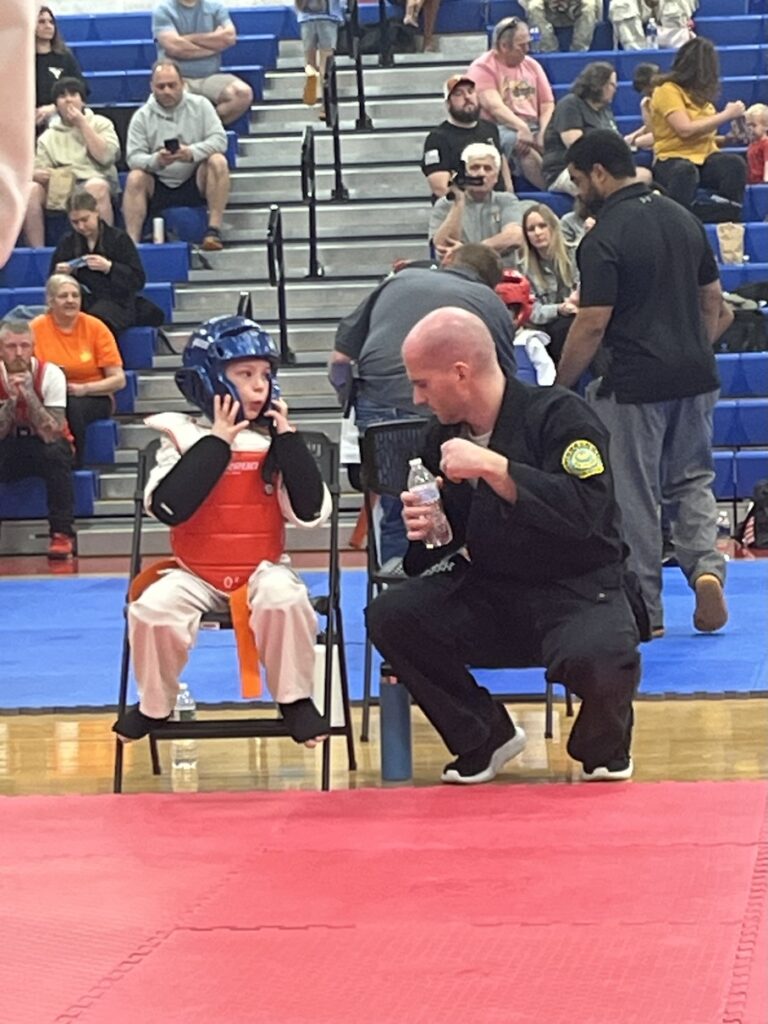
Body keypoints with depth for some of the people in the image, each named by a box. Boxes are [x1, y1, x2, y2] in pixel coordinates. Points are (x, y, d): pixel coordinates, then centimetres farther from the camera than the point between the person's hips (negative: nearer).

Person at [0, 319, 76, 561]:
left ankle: (62, 532, -28)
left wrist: (28, 394, -35)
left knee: (55, 454, -36)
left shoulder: (50, 374, -19)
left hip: (45, 446, -2)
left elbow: (52, 435, -28)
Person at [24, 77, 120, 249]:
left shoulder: (100, 124, 12)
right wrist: (38, 174, -15)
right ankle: (37, 251, -26)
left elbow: (106, 157, -5)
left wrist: (82, 123, -2)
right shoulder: (48, 137, 19)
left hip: (96, 179, -3)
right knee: (31, 190, -27)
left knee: (96, 187, -39)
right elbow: (39, 170, 11)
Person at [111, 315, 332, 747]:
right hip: (196, 574, 0)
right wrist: (216, 442, -15)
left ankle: (296, 699, -12)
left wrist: (288, 437, -11)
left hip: (264, 568, 0)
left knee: (284, 597, -33)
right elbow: (168, 507, -18)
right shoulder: (181, 437, -2)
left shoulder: (275, 439, 2)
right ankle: (154, 705, -1)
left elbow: (312, 511, -7)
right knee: (153, 607, -26)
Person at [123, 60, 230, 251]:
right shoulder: (142, 117, 1)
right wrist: (155, 160, -31)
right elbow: (133, 157, -7)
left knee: (218, 161, -27)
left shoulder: (200, 105, 2)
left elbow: (219, 140, -9)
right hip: (159, 188, 0)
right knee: (135, 178, -28)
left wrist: (192, 153, -29)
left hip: (195, 184, 0)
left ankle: (214, 230, -28)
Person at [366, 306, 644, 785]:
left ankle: (605, 745, 2)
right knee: (390, 616, -17)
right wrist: (424, 532, -9)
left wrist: (493, 467, -30)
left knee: (599, 659, -38)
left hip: (580, 588, -6)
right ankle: (487, 737, 4)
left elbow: (585, 511, -28)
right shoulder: (444, 440, 6)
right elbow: (449, 542, 16)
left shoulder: (558, 416, -14)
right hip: (491, 593, 6)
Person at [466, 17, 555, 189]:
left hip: (532, 128, 5)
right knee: (514, 140, -37)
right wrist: (521, 127, -28)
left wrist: (543, 133, -7)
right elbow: (494, 106, -14)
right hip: (498, 129, -5)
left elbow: (548, 106, 13)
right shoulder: (482, 68, 0)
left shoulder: (532, 65, 17)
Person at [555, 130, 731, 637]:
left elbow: (592, 325, -16)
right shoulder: (683, 218, 8)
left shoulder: (603, 239, -15)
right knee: (692, 480, 18)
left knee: (634, 497, 4)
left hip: (635, 383, -6)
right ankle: (707, 566, -5)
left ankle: (645, 610, 10)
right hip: (695, 375, 6)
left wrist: (560, 386, -6)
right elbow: (713, 301, 13)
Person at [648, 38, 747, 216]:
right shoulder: (668, 90, -7)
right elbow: (686, 130, -18)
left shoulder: (698, 92, 16)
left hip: (704, 158, 6)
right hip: (672, 159, -6)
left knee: (734, 163, -27)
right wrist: (726, 115, -12)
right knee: (685, 171, -42)